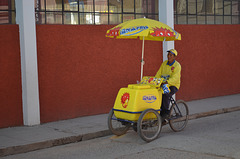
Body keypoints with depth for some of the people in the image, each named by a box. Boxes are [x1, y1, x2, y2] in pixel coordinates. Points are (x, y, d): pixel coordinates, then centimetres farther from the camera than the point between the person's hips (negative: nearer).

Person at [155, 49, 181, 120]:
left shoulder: (177, 65, -12)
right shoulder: (164, 63, 7)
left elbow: (175, 78, -24)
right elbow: (158, 74, 5)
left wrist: (166, 82, -40)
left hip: (173, 86, -6)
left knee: (165, 95, -32)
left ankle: (165, 111, -12)